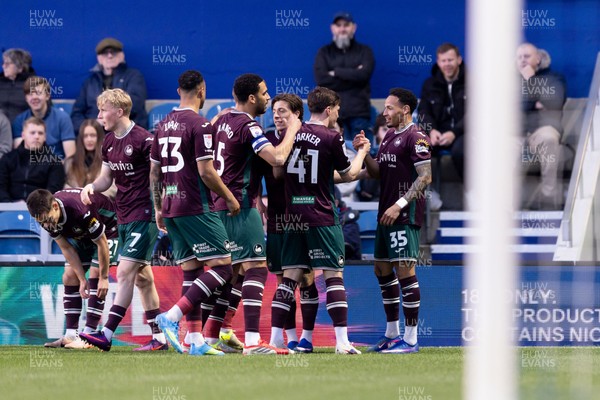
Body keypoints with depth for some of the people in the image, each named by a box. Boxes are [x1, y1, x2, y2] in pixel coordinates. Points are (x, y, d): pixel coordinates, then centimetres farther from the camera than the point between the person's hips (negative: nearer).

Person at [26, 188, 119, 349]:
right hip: (81, 235, 7)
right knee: (69, 277, -4)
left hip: (108, 231, -7)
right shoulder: (46, 216, -21)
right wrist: (82, 279, -14)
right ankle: (70, 335, -4)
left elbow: (102, 243, -29)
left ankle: (89, 335, -21)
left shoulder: (81, 211, -42)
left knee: (96, 274, -19)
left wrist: (104, 278, -22)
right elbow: (67, 248, -11)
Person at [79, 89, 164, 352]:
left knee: (125, 273, -13)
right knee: (142, 277, 11)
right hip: (124, 217, 9)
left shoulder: (142, 140, -15)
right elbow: (107, 177, 18)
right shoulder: (109, 143, 10)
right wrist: (91, 186, -4)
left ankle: (107, 335, -15)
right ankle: (159, 337, 17)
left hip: (144, 216, -9)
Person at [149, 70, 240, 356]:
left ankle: (196, 340, 5)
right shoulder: (199, 125, -11)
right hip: (196, 209, -8)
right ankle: (172, 317, -16)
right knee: (221, 267, -5)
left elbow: (154, 172, 16)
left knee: (191, 272, 10)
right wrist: (230, 198, -4)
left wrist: (159, 209, 24)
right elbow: (206, 172, -16)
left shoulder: (163, 125, 12)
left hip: (171, 209, 8)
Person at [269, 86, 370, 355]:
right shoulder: (331, 138, -8)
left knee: (290, 276, 8)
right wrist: (362, 152, 21)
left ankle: (276, 337, 4)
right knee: (333, 275, -2)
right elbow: (349, 174, 4)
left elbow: (277, 171, 15)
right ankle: (342, 341, -8)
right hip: (322, 217, -5)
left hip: (293, 216, 5)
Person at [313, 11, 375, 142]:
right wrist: (352, 75, -5)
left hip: (359, 113, 0)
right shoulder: (324, 53, 14)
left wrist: (336, 72, -3)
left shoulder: (364, 51, 13)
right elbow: (321, 80, -3)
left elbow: (363, 75, -6)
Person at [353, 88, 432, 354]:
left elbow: (425, 176, -17)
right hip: (386, 213, 10)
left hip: (405, 215, -10)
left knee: (405, 271, -10)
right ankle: (392, 334, 23)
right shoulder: (389, 136, 18)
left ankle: (410, 339, -8)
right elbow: (377, 172, 21)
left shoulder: (416, 138, -10)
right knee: (382, 270, 13)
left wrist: (400, 204, -21)